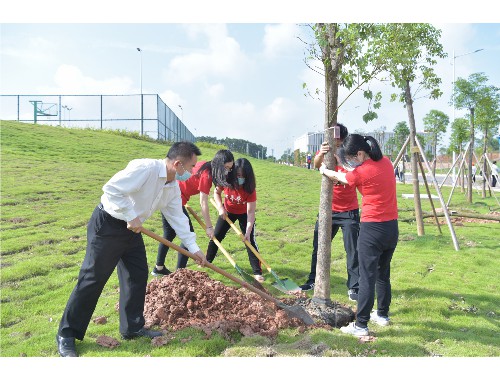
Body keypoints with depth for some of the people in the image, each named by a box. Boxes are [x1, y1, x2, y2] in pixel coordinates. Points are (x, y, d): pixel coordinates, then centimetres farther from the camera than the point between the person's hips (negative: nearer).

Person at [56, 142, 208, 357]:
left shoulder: (173, 188, 0)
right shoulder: (145, 169, -27)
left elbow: (178, 217, 6)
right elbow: (112, 189, -29)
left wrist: (194, 248, 5)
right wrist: (131, 217, -24)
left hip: (131, 229, 9)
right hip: (107, 225, -8)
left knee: (138, 276, 10)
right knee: (92, 279, -2)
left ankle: (132, 328, 25)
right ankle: (66, 335, 13)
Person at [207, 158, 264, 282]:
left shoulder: (250, 189, -33)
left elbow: (251, 212, -33)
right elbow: (216, 193, -7)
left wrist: (248, 232, -40)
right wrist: (220, 208, -23)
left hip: (244, 214, -3)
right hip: (227, 212, 3)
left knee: (250, 241, -11)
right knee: (216, 236, 9)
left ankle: (257, 272, -5)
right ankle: (207, 261, 32)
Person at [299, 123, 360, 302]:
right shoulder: (324, 152, -3)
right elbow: (316, 164, -25)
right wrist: (321, 154, -48)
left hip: (349, 211, -3)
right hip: (327, 209, 3)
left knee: (352, 250, -1)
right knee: (318, 247, 11)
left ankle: (354, 287, 10)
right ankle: (313, 280, 26)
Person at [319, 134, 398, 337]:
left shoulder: (362, 172, -15)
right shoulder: (386, 162, 5)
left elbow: (338, 176, 5)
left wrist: (325, 171, 23)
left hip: (372, 229, -8)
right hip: (392, 228, 8)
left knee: (367, 277, -2)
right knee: (383, 273, 20)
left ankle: (361, 325, 4)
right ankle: (383, 314, 34)